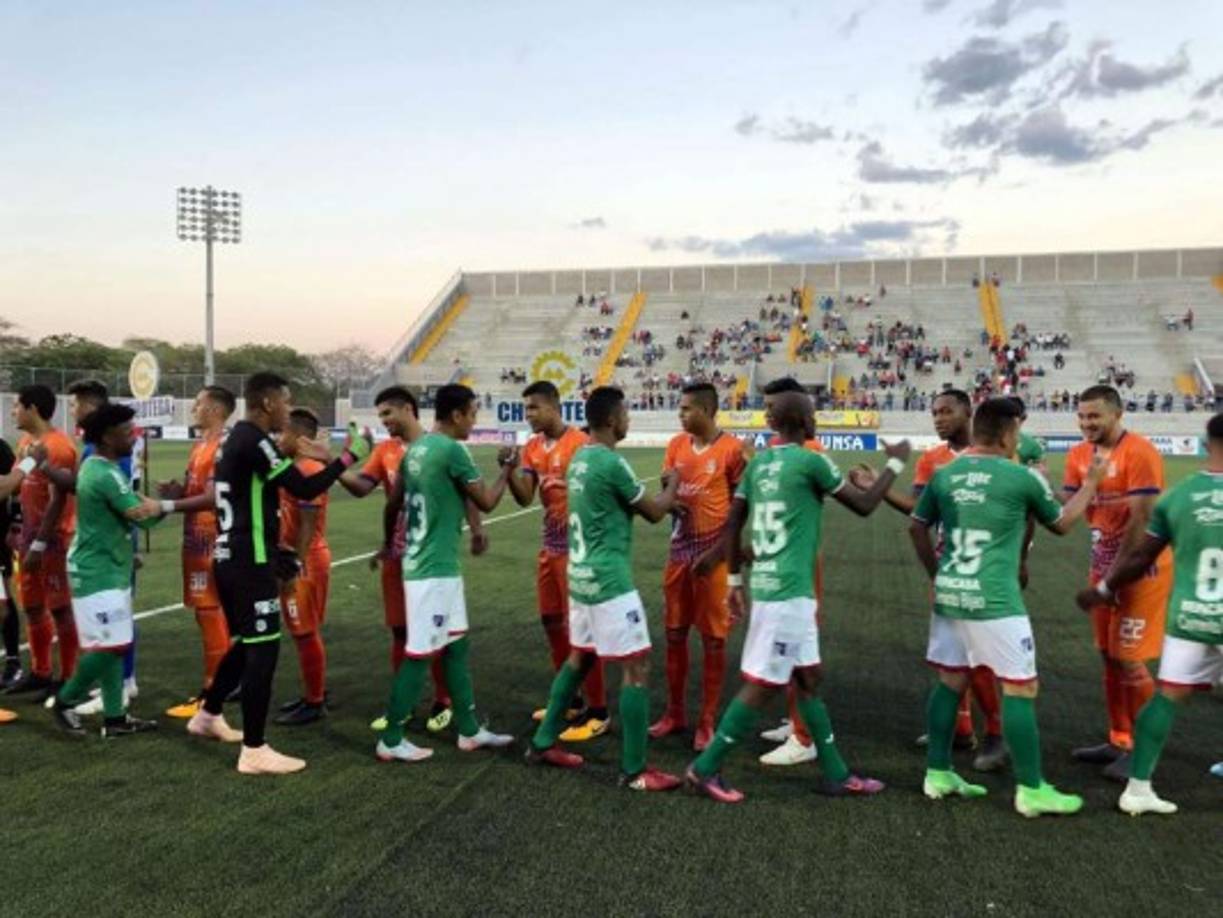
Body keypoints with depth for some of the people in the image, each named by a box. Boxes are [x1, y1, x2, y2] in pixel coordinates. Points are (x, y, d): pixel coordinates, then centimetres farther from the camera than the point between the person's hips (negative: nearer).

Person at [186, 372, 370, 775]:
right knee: (263, 650, -5)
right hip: (249, 563, -10)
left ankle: (208, 716, 40)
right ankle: (254, 751, 1)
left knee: (246, 643, 23)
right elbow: (304, 489, -20)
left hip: (231, 558, 10)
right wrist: (348, 457, -11)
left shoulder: (236, 439, 14)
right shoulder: (255, 441, -17)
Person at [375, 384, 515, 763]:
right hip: (435, 568, -9)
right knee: (419, 654, 0)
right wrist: (507, 470, 7)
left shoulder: (416, 449, 9)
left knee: (457, 645, 15)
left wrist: (388, 544, 32)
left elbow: (392, 505, 16)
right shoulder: (452, 450, -17)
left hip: (422, 562, 9)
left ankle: (469, 731, 23)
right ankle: (390, 741, 10)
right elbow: (486, 503, -9)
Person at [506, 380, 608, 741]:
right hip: (550, 546, 8)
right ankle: (570, 700, 29)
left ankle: (598, 712, 6)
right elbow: (525, 498, 2)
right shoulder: (532, 448, 8)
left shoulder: (579, 443, -15)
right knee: (551, 622, 14)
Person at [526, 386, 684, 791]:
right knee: (636, 667, -3)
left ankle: (543, 743, 30)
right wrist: (673, 485, 11)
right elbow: (654, 513, -7)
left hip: (582, 575, 10)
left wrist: (660, 494, 19)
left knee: (579, 658, 21)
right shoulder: (612, 463, -18)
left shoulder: (579, 459, 9)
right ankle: (634, 770, 3)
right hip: (609, 581, -9)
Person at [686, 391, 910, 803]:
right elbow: (864, 506, -3)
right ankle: (705, 768, 8)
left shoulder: (758, 462, 10)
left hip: (767, 585, 9)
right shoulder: (811, 462, -12)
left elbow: (732, 523, 12)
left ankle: (836, 775, 26)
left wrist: (735, 579, 19)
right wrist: (896, 462, 10)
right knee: (762, 686, 0)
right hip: (788, 591, -9)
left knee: (810, 678, 16)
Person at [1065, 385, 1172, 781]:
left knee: (1129, 660, -5)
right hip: (1104, 565, 8)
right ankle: (1119, 741, 25)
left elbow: (1140, 518, -20)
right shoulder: (1078, 455, 6)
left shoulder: (1140, 453, -17)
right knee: (1109, 656, 13)